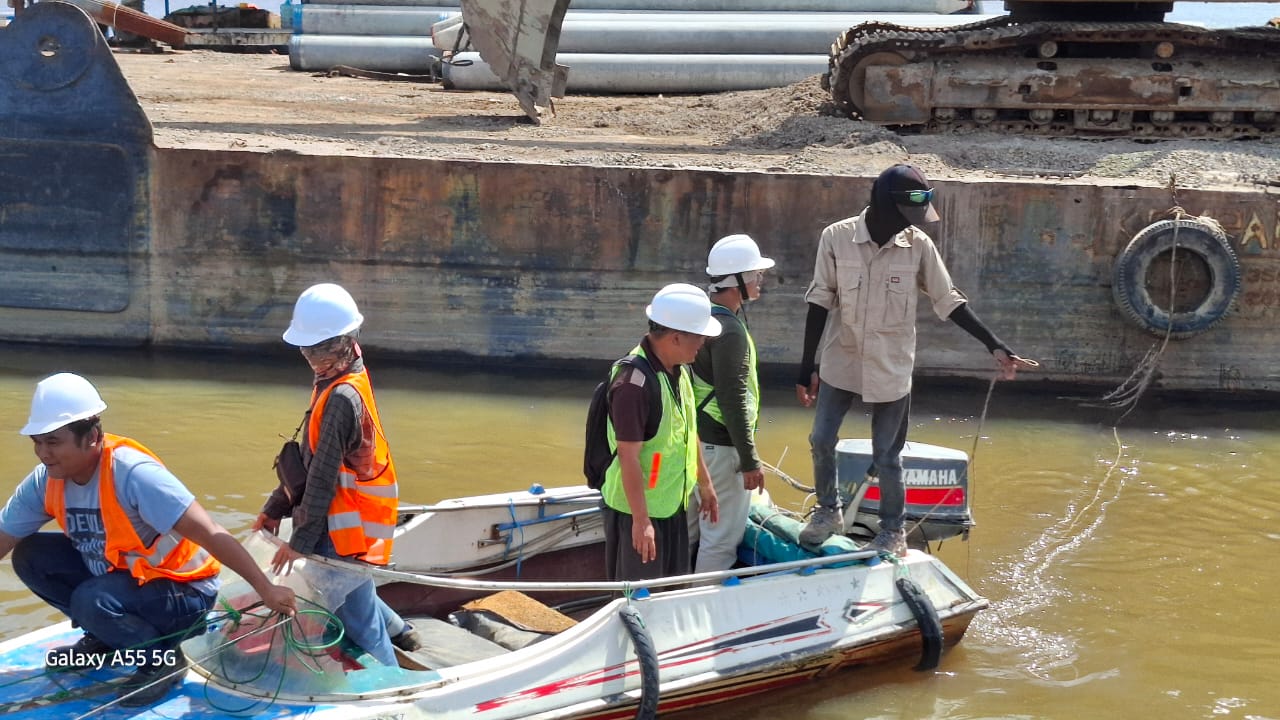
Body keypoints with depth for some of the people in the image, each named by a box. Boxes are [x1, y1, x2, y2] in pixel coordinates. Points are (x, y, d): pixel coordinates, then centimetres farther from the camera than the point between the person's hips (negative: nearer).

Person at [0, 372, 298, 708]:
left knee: (91, 601, -33)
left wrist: (266, 590, -34)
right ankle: (105, 637, 12)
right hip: (116, 573, 7)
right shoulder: (46, 481, -8)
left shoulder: (132, 473, -30)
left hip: (182, 590, -7)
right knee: (30, 556, -5)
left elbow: (211, 534, -31)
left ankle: (163, 659, -6)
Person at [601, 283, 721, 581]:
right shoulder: (634, 384, -27)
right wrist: (640, 520, -24)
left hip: (673, 504, 9)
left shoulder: (678, 370, 4)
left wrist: (704, 483, 23)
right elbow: (628, 456, -26)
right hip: (637, 511, -9)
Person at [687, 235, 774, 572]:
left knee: (688, 528, 20)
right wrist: (750, 461, -19)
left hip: (694, 439, 10)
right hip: (720, 446, -10)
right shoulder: (730, 332, -23)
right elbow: (734, 401, -23)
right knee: (720, 539, -1)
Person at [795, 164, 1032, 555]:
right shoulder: (837, 238, -12)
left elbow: (949, 302, -1)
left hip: (891, 368, -1)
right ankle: (828, 511, 32)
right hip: (841, 362, 1)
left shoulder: (919, 246, -10)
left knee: (886, 458, 5)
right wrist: (807, 366, -3)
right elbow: (820, 303, -5)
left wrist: (995, 345, -8)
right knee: (821, 442, 7)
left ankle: (893, 531, 25)